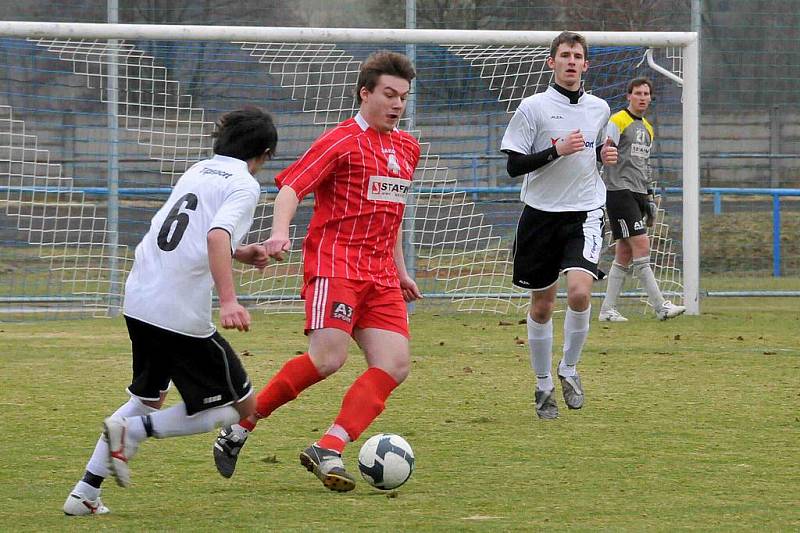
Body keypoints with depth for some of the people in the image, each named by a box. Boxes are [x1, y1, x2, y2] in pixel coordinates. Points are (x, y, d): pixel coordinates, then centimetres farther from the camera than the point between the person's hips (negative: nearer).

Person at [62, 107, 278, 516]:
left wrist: (239, 254, 34)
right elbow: (217, 236, -24)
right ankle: (133, 430, -8)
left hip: (138, 302, 8)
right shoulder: (244, 185, -6)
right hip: (182, 314, -8)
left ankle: (85, 493, 18)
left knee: (148, 398, 27)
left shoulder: (198, 171, 18)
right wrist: (229, 301, -32)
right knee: (242, 405, 6)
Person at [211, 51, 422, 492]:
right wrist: (280, 231, -31)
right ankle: (239, 430, -6)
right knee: (327, 358, -21)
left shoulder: (407, 148, 19)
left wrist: (399, 270, 31)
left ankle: (327, 451, -13)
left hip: (380, 276, 7)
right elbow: (291, 186, -13)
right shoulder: (342, 141, -4)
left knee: (395, 364, -11)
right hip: (334, 262, -7)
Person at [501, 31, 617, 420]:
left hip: (585, 213, 1)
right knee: (542, 304, 6)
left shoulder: (599, 109, 7)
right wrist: (557, 150, -18)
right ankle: (543, 387, 22)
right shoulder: (534, 107, -5)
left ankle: (569, 369, 1)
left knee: (579, 292, -21)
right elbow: (514, 166, -7)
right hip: (541, 213, -1)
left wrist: (605, 155, 3)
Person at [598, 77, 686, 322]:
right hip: (619, 191, -9)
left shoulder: (647, 128, 21)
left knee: (625, 254, 6)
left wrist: (649, 197, 23)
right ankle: (660, 306, -15)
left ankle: (607, 309, 10)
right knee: (642, 246, -13)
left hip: (637, 194, 9)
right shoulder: (618, 122, -5)